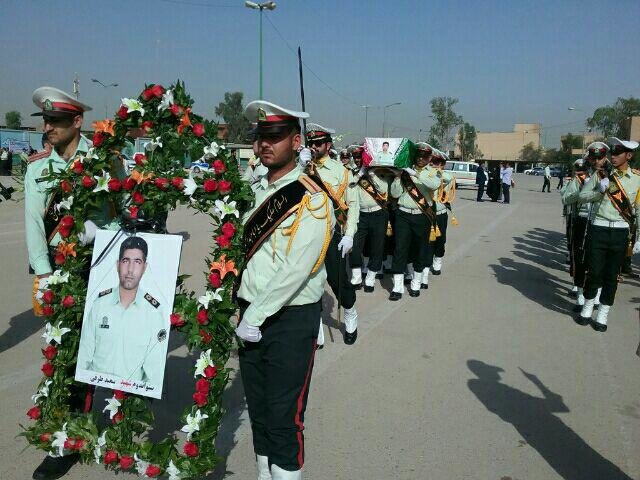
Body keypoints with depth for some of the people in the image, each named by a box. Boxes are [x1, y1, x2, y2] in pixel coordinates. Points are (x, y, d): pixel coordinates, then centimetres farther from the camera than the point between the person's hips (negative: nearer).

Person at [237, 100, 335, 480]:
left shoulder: (312, 200, -16)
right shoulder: (254, 190, 7)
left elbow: (295, 271, -20)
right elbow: (242, 250, 11)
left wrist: (256, 317, -16)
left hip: (291, 320, -7)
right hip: (251, 315, 7)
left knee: (284, 417, 2)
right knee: (257, 409, 19)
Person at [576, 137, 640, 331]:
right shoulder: (600, 175, 3)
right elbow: (582, 196, 3)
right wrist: (600, 190, -15)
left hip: (621, 232, 0)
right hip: (599, 229, 0)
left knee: (612, 275, 7)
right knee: (595, 271, 3)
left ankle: (603, 314, 20)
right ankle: (587, 308, 23)